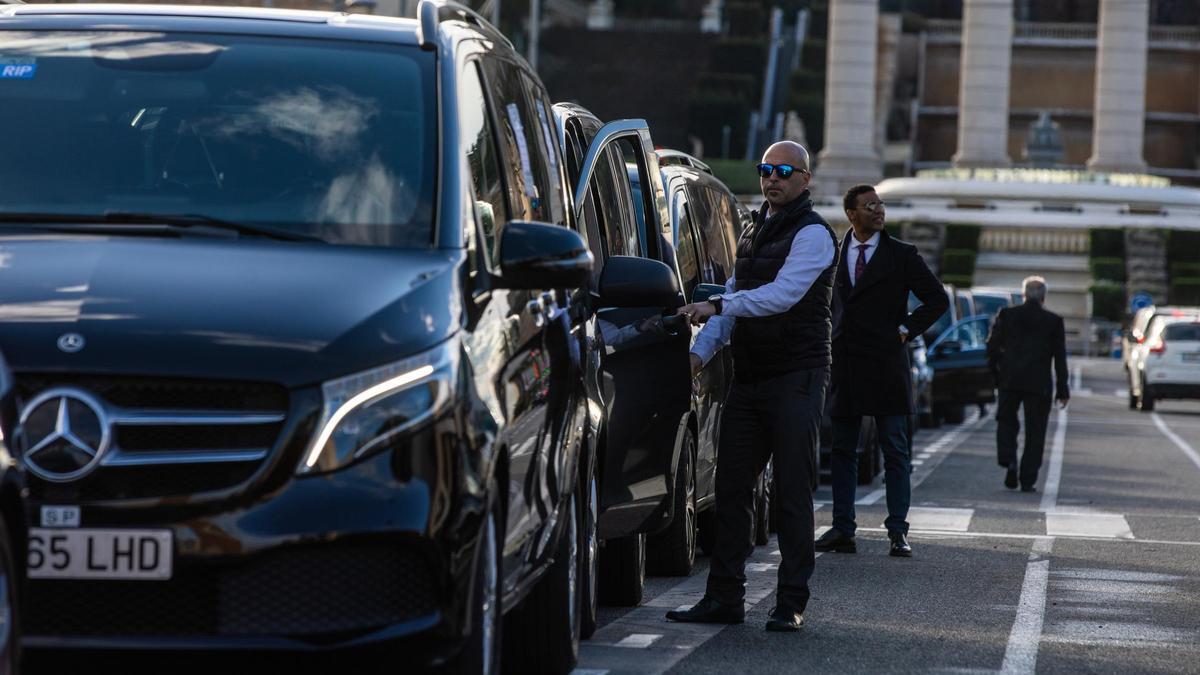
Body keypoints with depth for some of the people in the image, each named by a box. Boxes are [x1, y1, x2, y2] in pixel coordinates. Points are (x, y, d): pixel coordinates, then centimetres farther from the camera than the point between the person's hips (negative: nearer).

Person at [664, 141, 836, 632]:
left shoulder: (812, 234, -7)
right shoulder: (752, 233, 18)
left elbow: (783, 293, -21)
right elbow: (733, 297, 21)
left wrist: (719, 306, -27)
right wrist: (700, 352, 8)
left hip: (795, 376, -8)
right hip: (748, 379, 8)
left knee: (793, 492, -5)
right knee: (731, 487, 4)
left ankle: (791, 603, -1)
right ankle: (724, 597, 8)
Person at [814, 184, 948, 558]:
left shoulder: (902, 255, 2)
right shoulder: (833, 253, 10)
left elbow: (938, 299, 3)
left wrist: (906, 329, -4)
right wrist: (828, 338, 10)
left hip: (886, 363, -3)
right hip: (843, 365, 3)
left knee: (896, 453, -1)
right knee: (842, 450, 6)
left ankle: (897, 532, 1)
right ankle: (842, 530, 11)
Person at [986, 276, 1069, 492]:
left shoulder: (1006, 315, 1)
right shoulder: (1054, 321, 0)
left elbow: (992, 346, 1)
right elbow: (1060, 358, 1)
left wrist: (996, 373, 14)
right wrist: (1062, 390, 6)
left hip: (1010, 379, 1)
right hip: (1039, 384, -1)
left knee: (1006, 422, 17)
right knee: (1035, 431, 7)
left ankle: (1008, 460, -8)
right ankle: (1028, 480, 4)